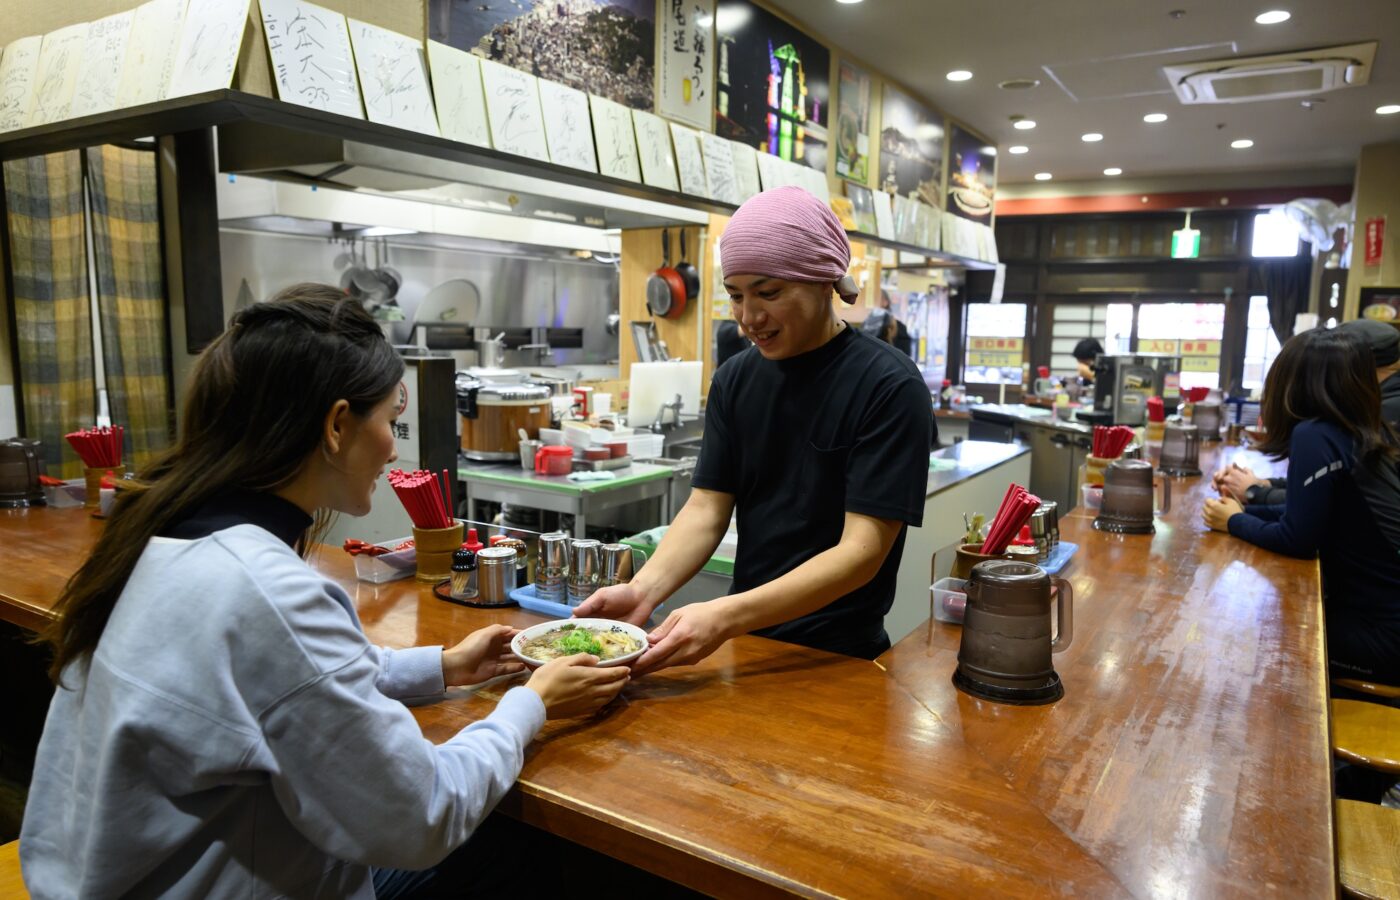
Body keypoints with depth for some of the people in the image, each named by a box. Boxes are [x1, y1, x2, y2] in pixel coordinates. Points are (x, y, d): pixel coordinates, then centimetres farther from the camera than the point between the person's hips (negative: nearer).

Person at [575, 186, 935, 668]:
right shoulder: (734, 379, 3)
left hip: (838, 657, -2)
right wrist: (643, 590, -19)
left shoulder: (890, 386, -14)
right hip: (746, 638, 3)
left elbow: (861, 550, -19)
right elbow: (705, 509, 0)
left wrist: (725, 617, -30)